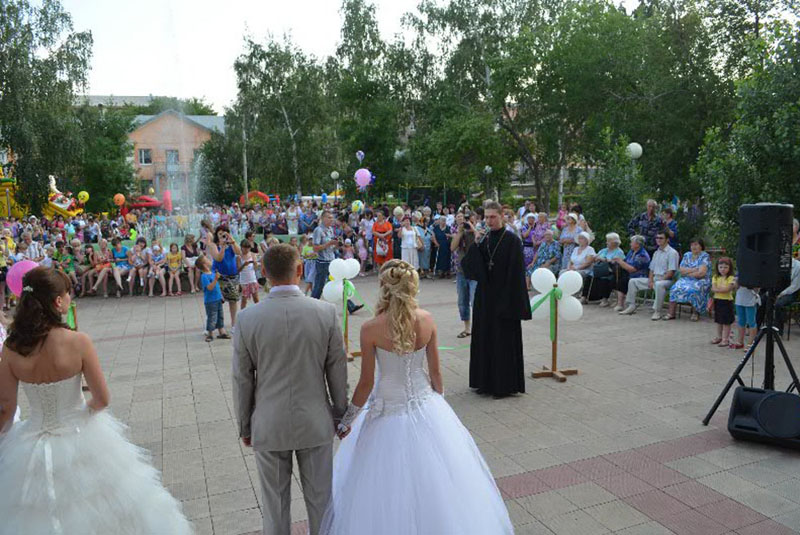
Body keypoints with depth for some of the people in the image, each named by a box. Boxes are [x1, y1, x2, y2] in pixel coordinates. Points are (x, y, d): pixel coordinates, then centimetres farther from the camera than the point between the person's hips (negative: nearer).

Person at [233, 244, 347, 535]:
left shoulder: (247, 318, -13)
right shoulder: (327, 312, -13)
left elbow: (242, 379, -5)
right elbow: (338, 372, -5)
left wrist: (245, 426, 9)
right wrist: (341, 415, 9)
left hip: (268, 426, 0)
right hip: (316, 423, 0)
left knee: (275, 503, 18)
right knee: (321, 499, 18)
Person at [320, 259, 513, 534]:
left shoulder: (370, 329, -19)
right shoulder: (427, 320, -9)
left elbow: (366, 383, -12)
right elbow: (436, 371, -1)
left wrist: (347, 419, 2)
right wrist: (438, 399, 17)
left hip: (388, 410, -3)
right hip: (425, 406, 4)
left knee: (388, 485, 16)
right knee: (431, 477, 23)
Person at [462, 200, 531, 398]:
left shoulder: (512, 240, -9)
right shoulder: (484, 239, 7)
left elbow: (516, 273, -13)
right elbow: (469, 265, 2)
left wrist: (511, 302, -17)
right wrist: (476, 245, -12)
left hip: (504, 298, -6)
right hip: (485, 297, 6)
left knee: (504, 340, 1)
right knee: (484, 338, 11)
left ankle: (505, 384, 13)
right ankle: (487, 381, 23)